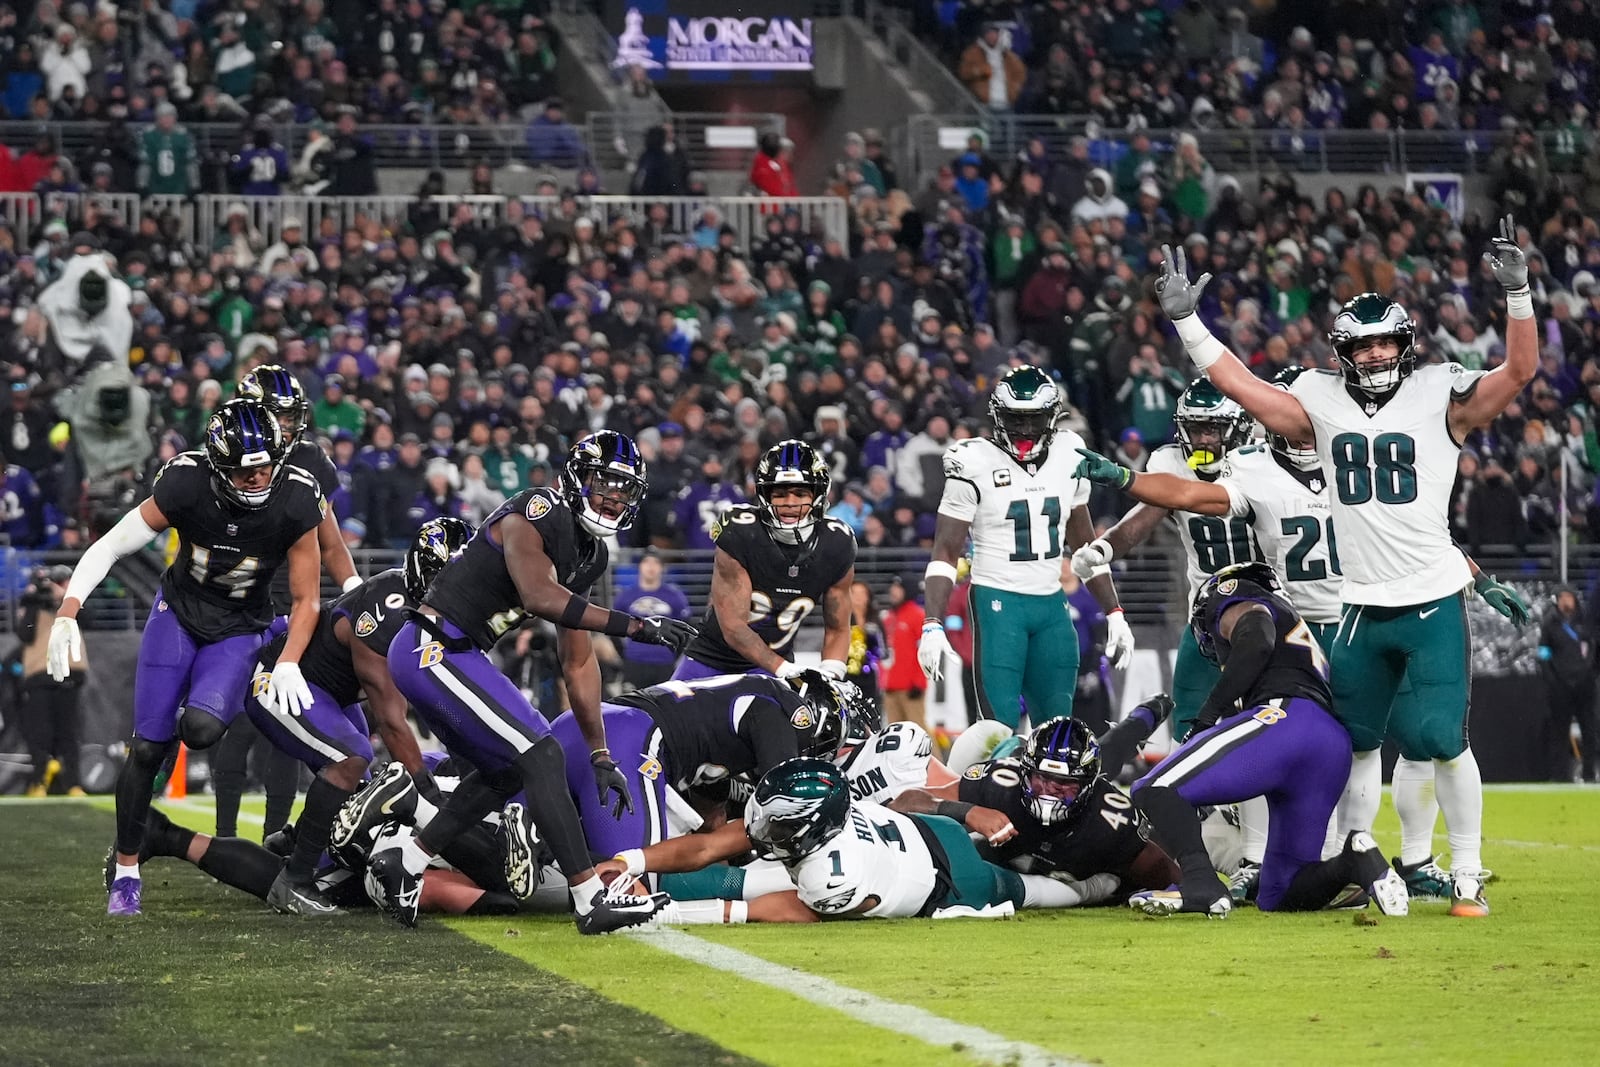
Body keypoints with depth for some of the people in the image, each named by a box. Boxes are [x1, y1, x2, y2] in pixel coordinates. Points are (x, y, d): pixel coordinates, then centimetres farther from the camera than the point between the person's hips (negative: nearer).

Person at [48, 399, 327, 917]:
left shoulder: (296, 502, -23)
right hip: (178, 613, 0)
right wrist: (67, 612, -27)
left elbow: (305, 598, -9)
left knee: (201, 729, -27)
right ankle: (126, 872, 9)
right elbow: (109, 548, -16)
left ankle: (197, 712, 13)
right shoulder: (185, 485, -25)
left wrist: (288, 664, -20)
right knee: (147, 747, -7)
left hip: (238, 630, 0)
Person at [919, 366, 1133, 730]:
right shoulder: (975, 465, -8)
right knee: (1001, 726, -11)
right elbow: (945, 552, -7)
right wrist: (933, 625, -18)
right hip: (998, 602, -5)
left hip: (1052, 605, 5)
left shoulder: (1068, 457, 7)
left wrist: (1114, 613, 16)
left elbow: (1084, 544, 18)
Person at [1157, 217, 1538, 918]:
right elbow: (1239, 383, 9)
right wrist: (1185, 320, 4)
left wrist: (1516, 292, -26)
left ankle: (1468, 877, 1)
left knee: (1443, 741, -11)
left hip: (1434, 603, -4)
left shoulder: (1441, 397, -3)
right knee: (1355, 743, 12)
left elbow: (1519, 370, -14)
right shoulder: (1323, 402, 6)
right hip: (1362, 609, 4)